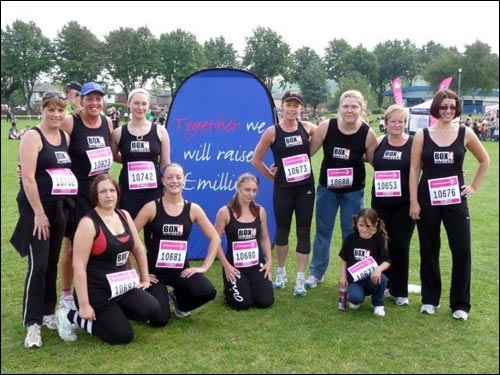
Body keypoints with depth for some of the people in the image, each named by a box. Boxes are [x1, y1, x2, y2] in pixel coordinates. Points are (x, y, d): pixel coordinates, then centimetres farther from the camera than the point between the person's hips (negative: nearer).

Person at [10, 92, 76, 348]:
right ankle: (32, 323, -1)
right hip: (36, 208, -6)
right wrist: (39, 213, -18)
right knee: (38, 264, -8)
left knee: (52, 262, 11)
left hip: (60, 207, 6)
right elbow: (27, 178, -15)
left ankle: (47, 312, 24)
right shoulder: (32, 136, -9)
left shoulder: (65, 137, 10)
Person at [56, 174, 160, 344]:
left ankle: (113, 312, 13)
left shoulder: (124, 215, 5)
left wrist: (145, 278, 15)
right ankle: (71, 316, 9)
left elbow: (138, 248, 16)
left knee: (152, 310, -14)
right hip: (96, 291, -6)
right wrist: (84, 305, -21)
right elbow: (79, 265, -19)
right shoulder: (89, 223, -16)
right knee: (124, 336, -7)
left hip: (122, 286, 7)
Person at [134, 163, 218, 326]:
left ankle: (179, 300, 11)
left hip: (181, 269, 2)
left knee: (208, 292, -25)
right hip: (154, 270, -2)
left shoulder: (193, 209, -1)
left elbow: (215, 238, 5)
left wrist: (204, 266, -3)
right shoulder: (151, 207, -9)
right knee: (159, 320, -15)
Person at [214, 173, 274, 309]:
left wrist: (269, 261, 1)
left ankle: (250, 286, 25)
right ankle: (229, 289, 21)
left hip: (257, 264, 4)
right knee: (243, 303, -14)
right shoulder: (225, 212, -10)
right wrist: (226, 265, -12)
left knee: (266, 301, -8)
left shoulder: (260, 211, 3)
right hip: (234, 266, -3)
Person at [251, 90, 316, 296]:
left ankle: (300, 279, 11)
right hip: (283, 189, -2)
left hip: (306, 187, 2)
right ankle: (281, 272, 31)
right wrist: (271, 175, 2)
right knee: (282, 230, 12)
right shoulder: (272, 131, -7)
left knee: (304, 232, 4)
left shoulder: (307, 127, 0)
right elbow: (256, 160, 0)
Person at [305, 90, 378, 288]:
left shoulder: (368, 133, -16)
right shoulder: (326, 127, -15)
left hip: (353, 191, -1)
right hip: (327, 188, 1)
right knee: (323, 231, 12)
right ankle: (316, 273, 28)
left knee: (351, 233, 9)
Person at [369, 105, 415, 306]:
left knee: (400, 246, 4)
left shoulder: (414, 144, -5)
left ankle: (400, 291, 18)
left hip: (404, 205, -3)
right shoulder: (378, 142, 4)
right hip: (380, 203, 3)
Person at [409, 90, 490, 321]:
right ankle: (429, 299, 22)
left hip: (455, 199, 1)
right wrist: (413, 201, -8)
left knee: (462, 250, -2)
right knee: (429, 250, 8)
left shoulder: (465, 134, 1)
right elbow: (414, 169, -2)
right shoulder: (422, 135, -1)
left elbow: (485, 160, 14)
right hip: (428, 199, 0)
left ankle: (460, 304, 11)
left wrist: (474, 186, 8)